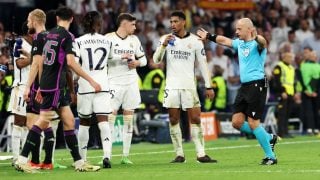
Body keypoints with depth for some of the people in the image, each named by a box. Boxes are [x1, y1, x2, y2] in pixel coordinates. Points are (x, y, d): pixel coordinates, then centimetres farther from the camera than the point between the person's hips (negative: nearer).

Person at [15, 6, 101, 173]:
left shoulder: (48, 35, 14)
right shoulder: (67, 36, -9)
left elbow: (39, 62, 16)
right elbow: (70, 62, -19)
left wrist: (39, 87, 22)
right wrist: (91, 81, -15)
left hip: (47, 84, 8)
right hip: (54, 85, -8)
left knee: (69, 121, 9)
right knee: (43, 122, -8)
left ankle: (79, 162, 10)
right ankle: (22, 160, -9)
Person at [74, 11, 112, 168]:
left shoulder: (79, 42, -3)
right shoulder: (106, 41, 5)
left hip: (85, 87, -1)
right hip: (103, 85, 1)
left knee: (84, 123, 13)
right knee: (103, 121, -4)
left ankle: (82, 159, 19)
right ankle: (107, 155, -23)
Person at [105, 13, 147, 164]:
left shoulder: (134, 39, 12)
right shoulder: (109, 38, -3)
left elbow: (143, 59, 18)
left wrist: (137, 62, -4)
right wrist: (121, 57, -18)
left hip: (131, 82, 5)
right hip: (114, 82, -5)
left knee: (128, 120, 5)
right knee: (111, 116, -9)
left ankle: (125, 156, 9)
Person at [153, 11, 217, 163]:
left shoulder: (195, 41, 2)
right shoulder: (166, 39, 4)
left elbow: (203, 64, 5)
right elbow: (156, 60, -1)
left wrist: (208, 86, 2)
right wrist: (163, 46, -19)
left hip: (189, 86, -1)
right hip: (171, 86, 1)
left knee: (195, 119, -5)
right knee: (173, 120, 1)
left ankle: (201, 154, -6)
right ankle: (179, 155, 5)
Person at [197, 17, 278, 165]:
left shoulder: (256, 44, -10)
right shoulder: (239, 43, 15)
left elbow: (263, 43, -35)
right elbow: (224, 40, 33)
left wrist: (256, 37, -56)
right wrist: (209, 36, 43)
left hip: (257, 85, -9)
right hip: (244, 86, 9)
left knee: (253, 123, -10)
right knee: (237, 122, 4)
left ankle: (270, 157, 1)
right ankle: (269, 138, 20)